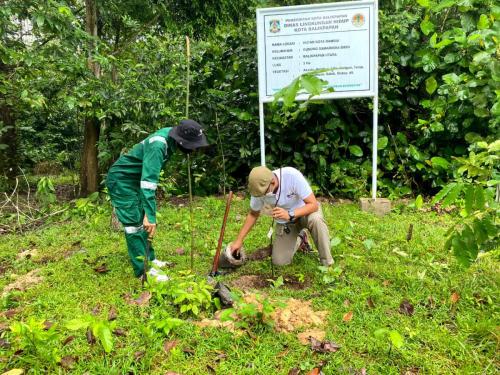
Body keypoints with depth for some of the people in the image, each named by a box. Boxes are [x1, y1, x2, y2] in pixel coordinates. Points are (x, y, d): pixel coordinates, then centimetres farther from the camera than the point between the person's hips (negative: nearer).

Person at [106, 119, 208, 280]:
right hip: (121, 179, -9)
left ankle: (149, 258, 27)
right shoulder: (158, 145, -33)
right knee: (134, 223, -7)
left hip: (134, 179, 9)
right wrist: (150, 215, -43)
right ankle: (143, 271, -1)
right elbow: (148, 180, -40)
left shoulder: (170, 136, -6)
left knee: (142, 220, 15)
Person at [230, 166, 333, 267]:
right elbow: (253, 214, -2)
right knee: (279, 261, -7)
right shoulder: (259, 188, -21)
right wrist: (239, 240, -6)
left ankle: (327, 263, -16)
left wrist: (290, 215, -45)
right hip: (284, 223, 3)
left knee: (315, 219, -38)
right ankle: (298, 238, 23)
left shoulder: (292, 175, -33)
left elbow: (313, 204, -31)